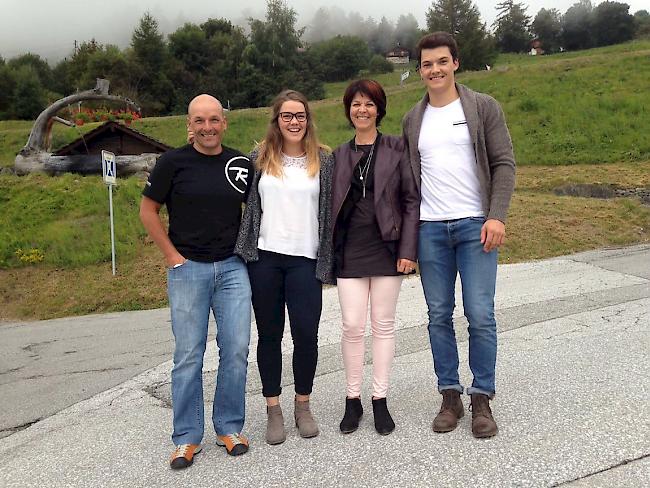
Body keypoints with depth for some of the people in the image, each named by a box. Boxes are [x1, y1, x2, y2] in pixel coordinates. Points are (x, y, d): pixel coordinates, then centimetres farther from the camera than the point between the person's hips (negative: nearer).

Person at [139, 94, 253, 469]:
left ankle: (229, 427, 21)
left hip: (233, 268, 2)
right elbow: (148, 210, 3)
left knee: (236, 351, 3)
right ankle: (187, 437, 17)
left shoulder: (242, 164, 4)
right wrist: (172, 255, -2)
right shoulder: (174, 163, -3)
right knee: (188, 355, 3)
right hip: (188, 269, -2)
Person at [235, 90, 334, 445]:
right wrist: (244, 250, 4)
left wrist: (326, 262, 0)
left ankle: (303, 406, 20)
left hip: (305, 260, -1)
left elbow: (330, 211, 5)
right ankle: (273, 409, 21)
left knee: (306, 335, -2)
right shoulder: (260, 158, 8)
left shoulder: (323, 160, 5)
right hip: (264, 258, 1)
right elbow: (248, 202, 12)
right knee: (269, 335, 7)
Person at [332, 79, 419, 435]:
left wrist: (408, 249, -8)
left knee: (383, 325, 6)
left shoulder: (395, 149, 2)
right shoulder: (338, 155, 9)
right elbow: (331, 205, 10)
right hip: (349, 251, 2)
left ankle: (380, 400, 18)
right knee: (352, 326, 1)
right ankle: (353, 400, 17)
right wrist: (329, 253, 4)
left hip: (386, 249, -1)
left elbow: (411, 200, -1)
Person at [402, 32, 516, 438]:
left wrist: (497, 216, -13)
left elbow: (504, 163, -2)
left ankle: (482, 399, 11)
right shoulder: (413, 119, 12)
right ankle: (451, 395, 19)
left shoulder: (483, 107, 3)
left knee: (480, 316, -4)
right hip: (430, 229, 3)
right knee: (439, 316, 6)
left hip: (475, 225, -3)